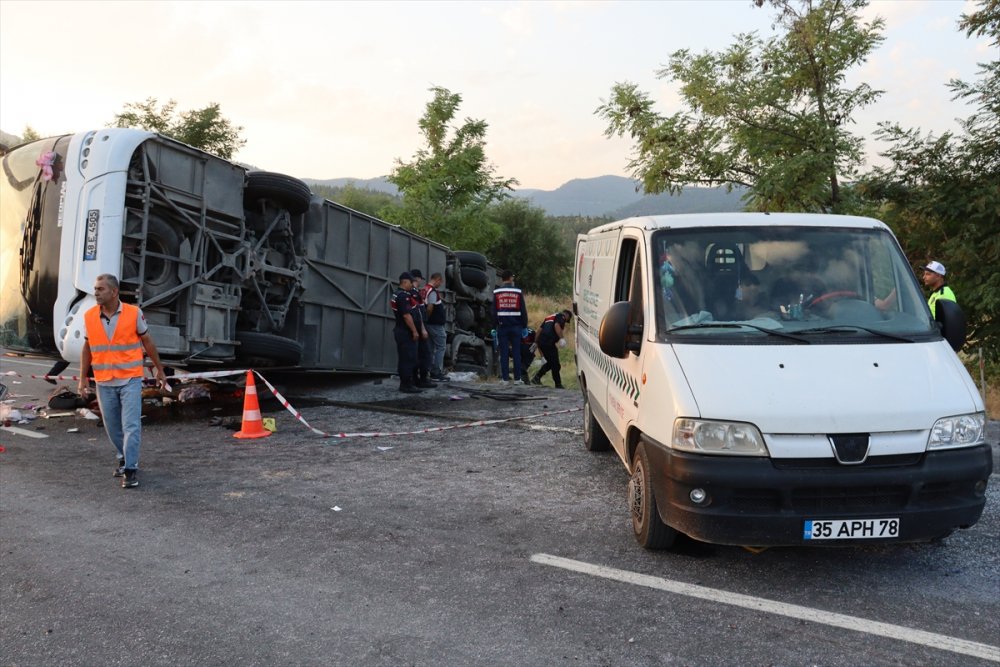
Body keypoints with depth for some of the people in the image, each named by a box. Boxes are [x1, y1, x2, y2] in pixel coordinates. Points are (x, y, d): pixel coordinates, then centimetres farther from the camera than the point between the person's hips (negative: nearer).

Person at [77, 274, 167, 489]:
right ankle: (122, 456, 35)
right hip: (104, 382, 3)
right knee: (112, 426, 13)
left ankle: (130, 469, -3)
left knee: (131, 426, -7)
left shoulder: (134, 313, -8)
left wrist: (159, 370, 6)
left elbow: (147, 342, 1)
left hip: (130, 380, -3)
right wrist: (83, 378, 6)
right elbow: (87, 348, 8)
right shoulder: (89, 316, -1)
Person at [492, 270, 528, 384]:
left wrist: (494, 327, 7)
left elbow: (494, 311, 2)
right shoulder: (518, 292, 0)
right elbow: (523, 311, 2)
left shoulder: (496, 293, 2)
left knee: (504, 353, 3)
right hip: (516, 326, 0)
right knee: (517, 352, 5)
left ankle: (505, 378, 2)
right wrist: (524, 326, 9)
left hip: (502, 326, 0)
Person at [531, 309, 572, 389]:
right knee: (555, 365, 1)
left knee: (550, 362, 20)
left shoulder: (550, 317, 28)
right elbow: (556, 325, -19)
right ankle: (558, 385, 8)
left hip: (541, 341, 9)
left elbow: (539, 329, 24)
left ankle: (537, 377, 13)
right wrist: (562, 338, -21)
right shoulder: (561, 317, 3)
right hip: (549, 342, -9)